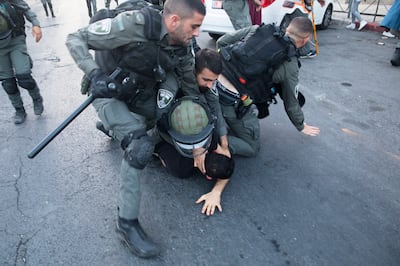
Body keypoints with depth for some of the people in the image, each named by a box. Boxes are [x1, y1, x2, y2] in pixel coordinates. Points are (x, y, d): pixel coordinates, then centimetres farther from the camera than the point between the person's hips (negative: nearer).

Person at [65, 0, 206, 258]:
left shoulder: (184, 47, -12)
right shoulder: (133, 24, -29)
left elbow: (191, 88, 1)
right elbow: (75, 39, -20)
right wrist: (95, 73, -35)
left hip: (139, 96, 7)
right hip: (109, 94, -7)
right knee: (140, 145, -25)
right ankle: (127, 223, -10)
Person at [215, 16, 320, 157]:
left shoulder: (257, 29, 9)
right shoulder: (290, 65, -1)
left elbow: (221, 41, 13)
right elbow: (291, 103, 11)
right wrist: (301, 126, 30)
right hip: (233, 102, -6)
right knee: (252, 148, 13)